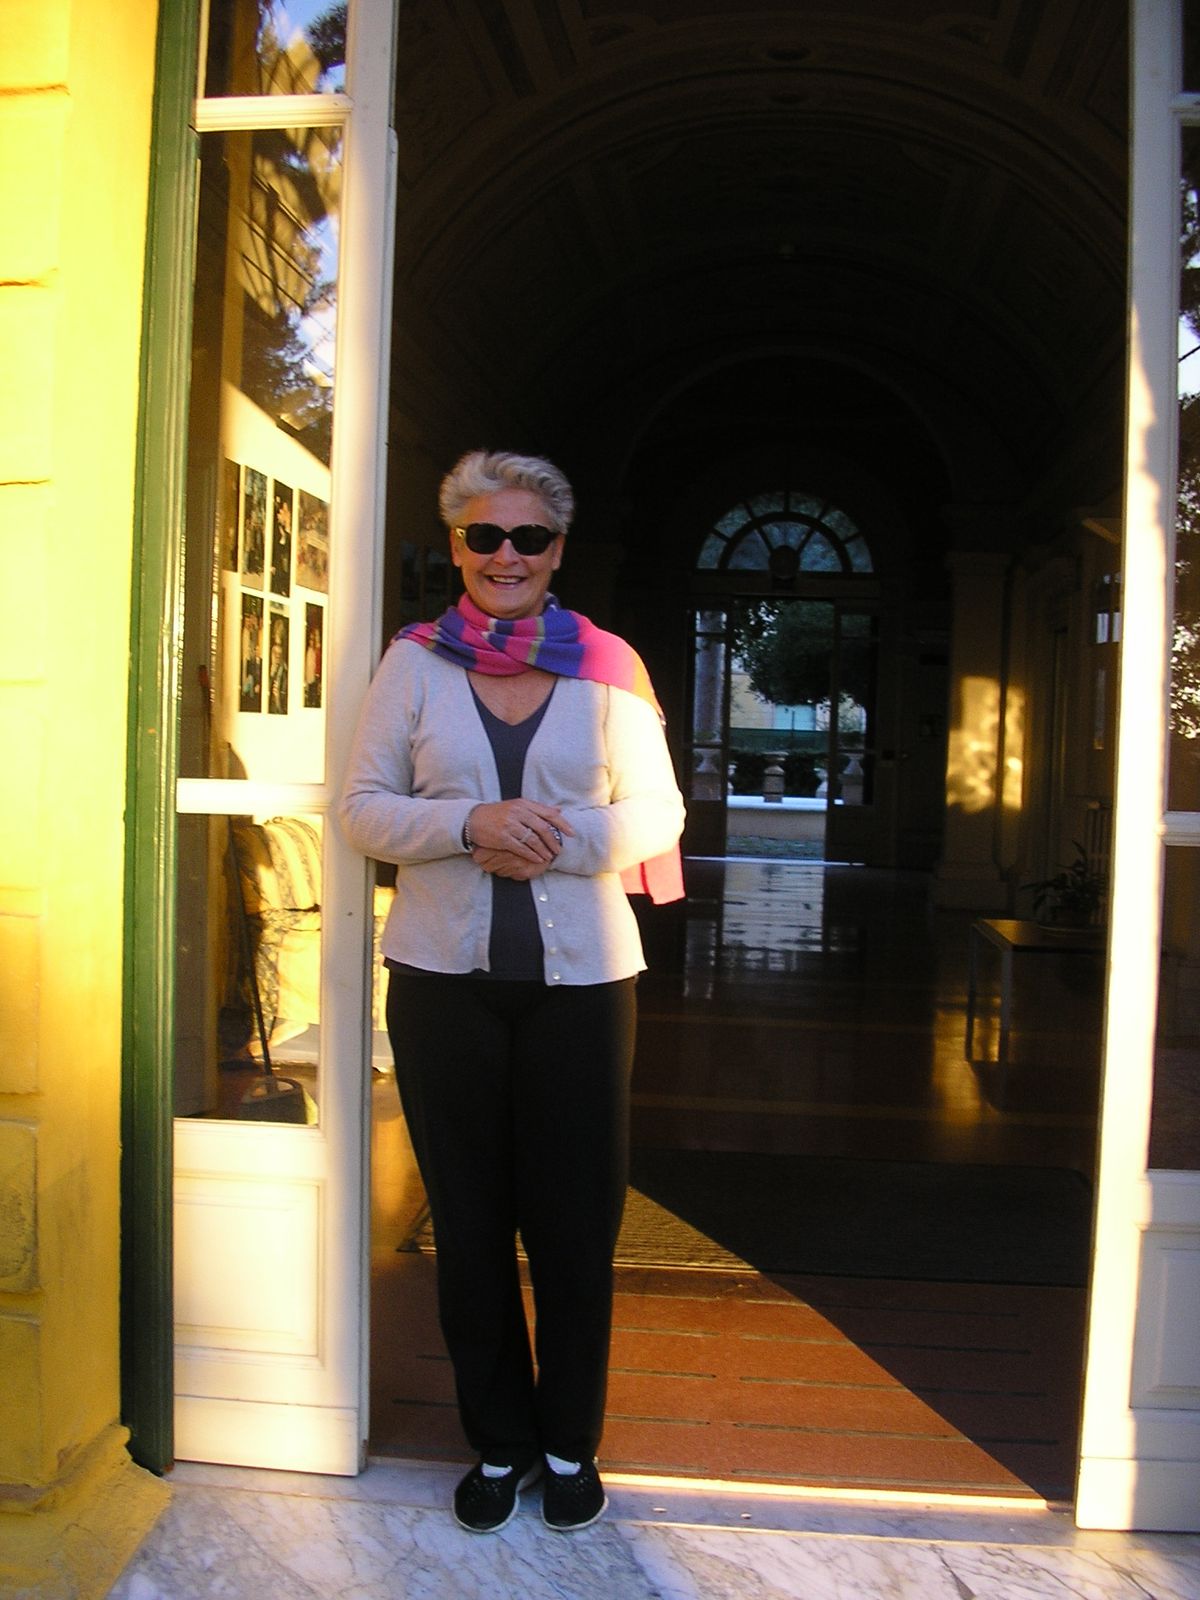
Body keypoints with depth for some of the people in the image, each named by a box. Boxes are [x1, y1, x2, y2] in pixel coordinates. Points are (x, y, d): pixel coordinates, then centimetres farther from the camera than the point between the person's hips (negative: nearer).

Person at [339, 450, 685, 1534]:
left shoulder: (608, 666, 2)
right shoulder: (415, 661, 3)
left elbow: (657, 813, 2)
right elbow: (363, 808, 1)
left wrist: (554, 839, -15)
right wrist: (471, 824, -16)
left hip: (581, 978, 0)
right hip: (444, 976, 1)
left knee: (575, 1221, 7)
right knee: (470, 1220, 11)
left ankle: (571, 1444, 30)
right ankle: (498, 1442, 31)